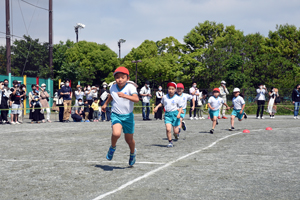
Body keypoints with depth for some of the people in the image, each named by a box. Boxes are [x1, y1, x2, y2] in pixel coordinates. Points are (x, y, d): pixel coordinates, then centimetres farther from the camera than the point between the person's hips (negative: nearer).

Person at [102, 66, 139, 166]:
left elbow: (136, 99, -31)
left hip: (128, 116, -1)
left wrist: (125, 96, -43)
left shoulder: (130, 87, -14)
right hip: (116, 115, 2)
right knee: (116, 133, -26)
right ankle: (113, 147, 7)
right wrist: (105, 104, 34)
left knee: (129, 139, 9)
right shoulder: (113, 87, 1)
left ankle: (133, 153, 42)